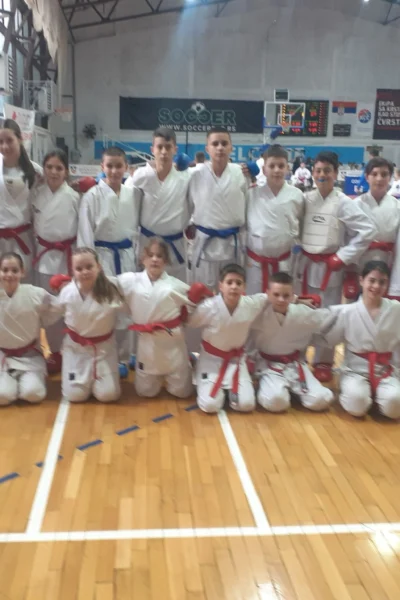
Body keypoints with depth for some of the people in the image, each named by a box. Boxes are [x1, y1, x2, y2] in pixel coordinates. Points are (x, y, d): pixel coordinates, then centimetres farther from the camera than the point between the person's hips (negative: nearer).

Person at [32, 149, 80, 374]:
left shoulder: (74, 196, -11)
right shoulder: (37, 194, 1)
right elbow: (34, 224, 9)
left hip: (68, 255, -4)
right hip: (44, 254, 4)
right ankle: (55, 352, 27)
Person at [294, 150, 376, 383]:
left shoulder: (344, 203, -10)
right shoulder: (306, 199, 1)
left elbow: (368, 230, -13)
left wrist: (342, 258, -13)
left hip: (329, 267, -3)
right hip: (306, 264, 4)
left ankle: (324, 362, 20)